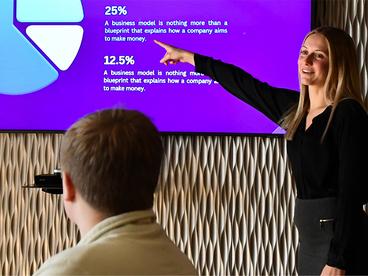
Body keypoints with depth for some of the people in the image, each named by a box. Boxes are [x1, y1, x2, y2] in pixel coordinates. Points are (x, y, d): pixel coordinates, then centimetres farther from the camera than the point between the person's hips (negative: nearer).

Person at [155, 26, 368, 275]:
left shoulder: (348, 114, -12)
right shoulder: (295, 108, 10)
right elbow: (243, 84, 20)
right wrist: (187, 57, 29)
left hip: (341, 239, -7)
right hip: (310, 238, 7)